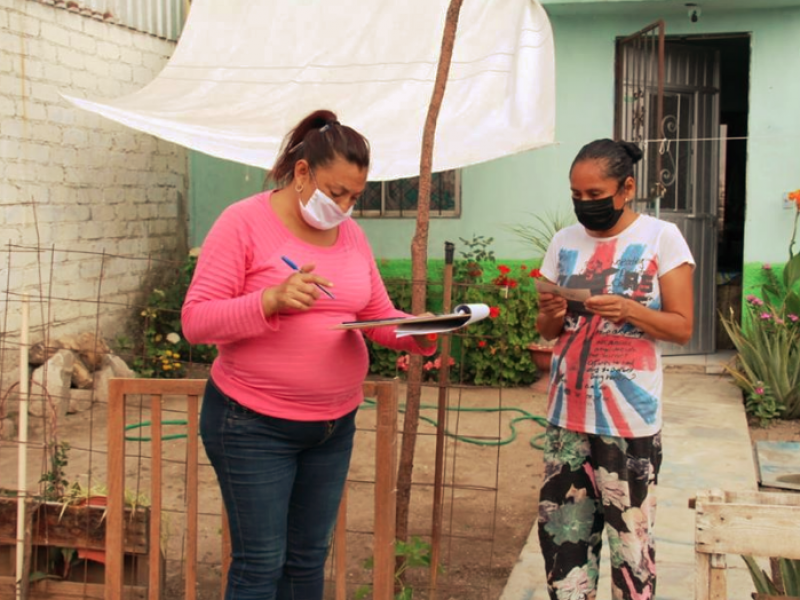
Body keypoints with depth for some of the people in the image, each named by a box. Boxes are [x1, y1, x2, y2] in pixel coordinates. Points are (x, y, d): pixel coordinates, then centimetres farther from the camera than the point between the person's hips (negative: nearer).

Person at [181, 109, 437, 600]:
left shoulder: (351, 232, 7)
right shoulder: (244, 223, -11)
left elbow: (379, 315, 10)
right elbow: (195, 321, -15)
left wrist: (418, 334, -12)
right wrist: (272, 300, -30)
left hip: (335, 425, 6)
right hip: (255, 426, -5)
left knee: (308, 560, 14)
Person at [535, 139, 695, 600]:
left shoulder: (661, 238, -4)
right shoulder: (565, 242, 8)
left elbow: (682, 328, -5)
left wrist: (629, 310, -22)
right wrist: (553, 313, -10)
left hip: (630, 419, -4)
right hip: (567, 414, 4)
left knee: (630, 535, 3)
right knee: (563, 531, 9)